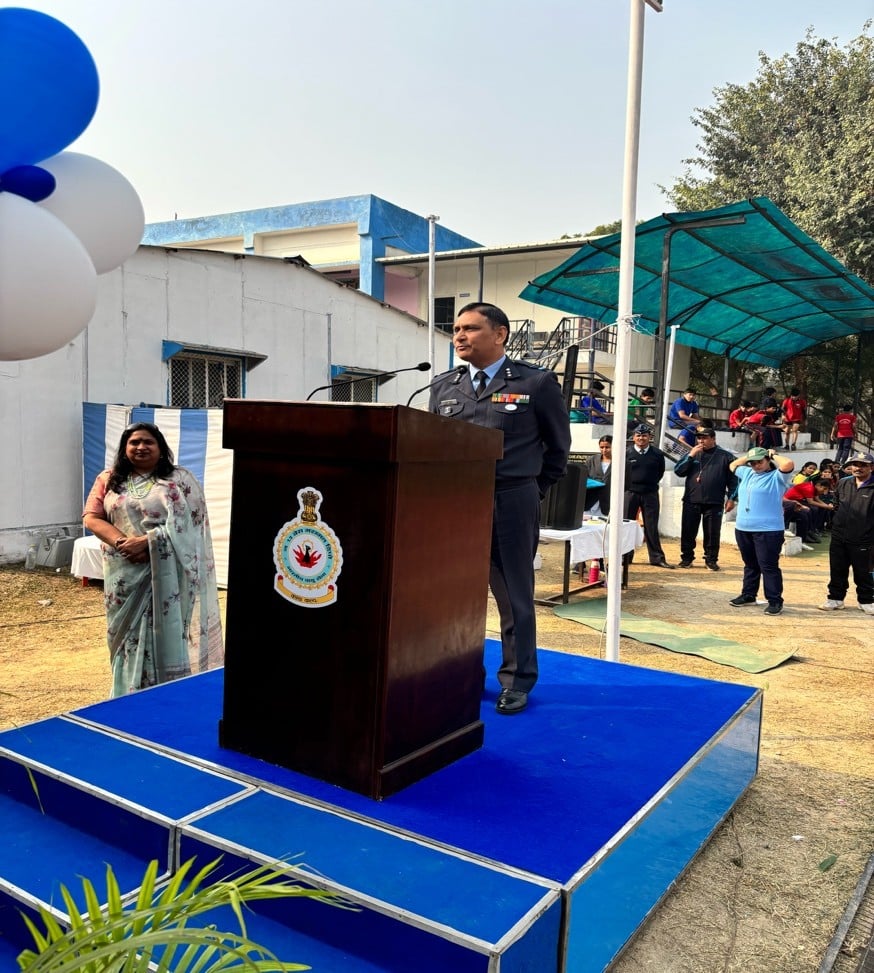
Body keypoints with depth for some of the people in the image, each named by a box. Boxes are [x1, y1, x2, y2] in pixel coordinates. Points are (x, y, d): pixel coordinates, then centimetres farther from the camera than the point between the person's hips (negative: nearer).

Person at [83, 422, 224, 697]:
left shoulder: (179, 479, 0)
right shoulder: (108, 480, 10)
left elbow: (187, 523, -9)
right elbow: (91, 517, 2)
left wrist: (147, 542, -18)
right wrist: (122, 542, -14)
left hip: (165, 573, -3)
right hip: (125, 574, 3)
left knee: (166, 632, -1)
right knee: (130, 633, 8)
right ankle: (131, 696, 19)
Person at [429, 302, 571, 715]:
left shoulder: (537, 382, -1)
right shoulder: (444, 386, 11)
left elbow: (558, 446, 6)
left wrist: (532, 490, 7)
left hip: (511, 504, -4)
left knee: (514, 597, 5)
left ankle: (516, 681, 18)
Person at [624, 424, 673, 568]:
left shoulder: (657, 454, 0)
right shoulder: (626, 453, -4)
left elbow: (660, 472, 13)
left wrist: (652, 483, 10)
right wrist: (627, 486, 7)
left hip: (650, 494, 0)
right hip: (630, 493, 0)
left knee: (651, 527, 4)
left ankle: (657, 558, 9)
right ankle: (625, 557, 14)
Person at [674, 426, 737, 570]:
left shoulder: (725, 456, 3)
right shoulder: (693, 453, 11)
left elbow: (733, 479, 3)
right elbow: (679, 471, 2)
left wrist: (731, 498, -3)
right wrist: (690, 456, -7)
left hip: (714, 503, -2)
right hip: (691, 501, 2)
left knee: (712, 533, 3)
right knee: (688, 532, 5)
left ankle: (711, 559, 15)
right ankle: (686, 558, 16)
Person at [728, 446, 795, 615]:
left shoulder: (776, 477, -6)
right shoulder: (747, 473, 16)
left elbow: (789, 464, -24)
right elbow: (733, 465, 33)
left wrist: (774, 455, -7)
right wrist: (747, 456, 19)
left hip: (768, 531, -7)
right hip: (743, 529, 7)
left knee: (769, 566, -5)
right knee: (750, 564, 19)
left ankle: (775, 601, 1)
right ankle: (748, 595, 30)